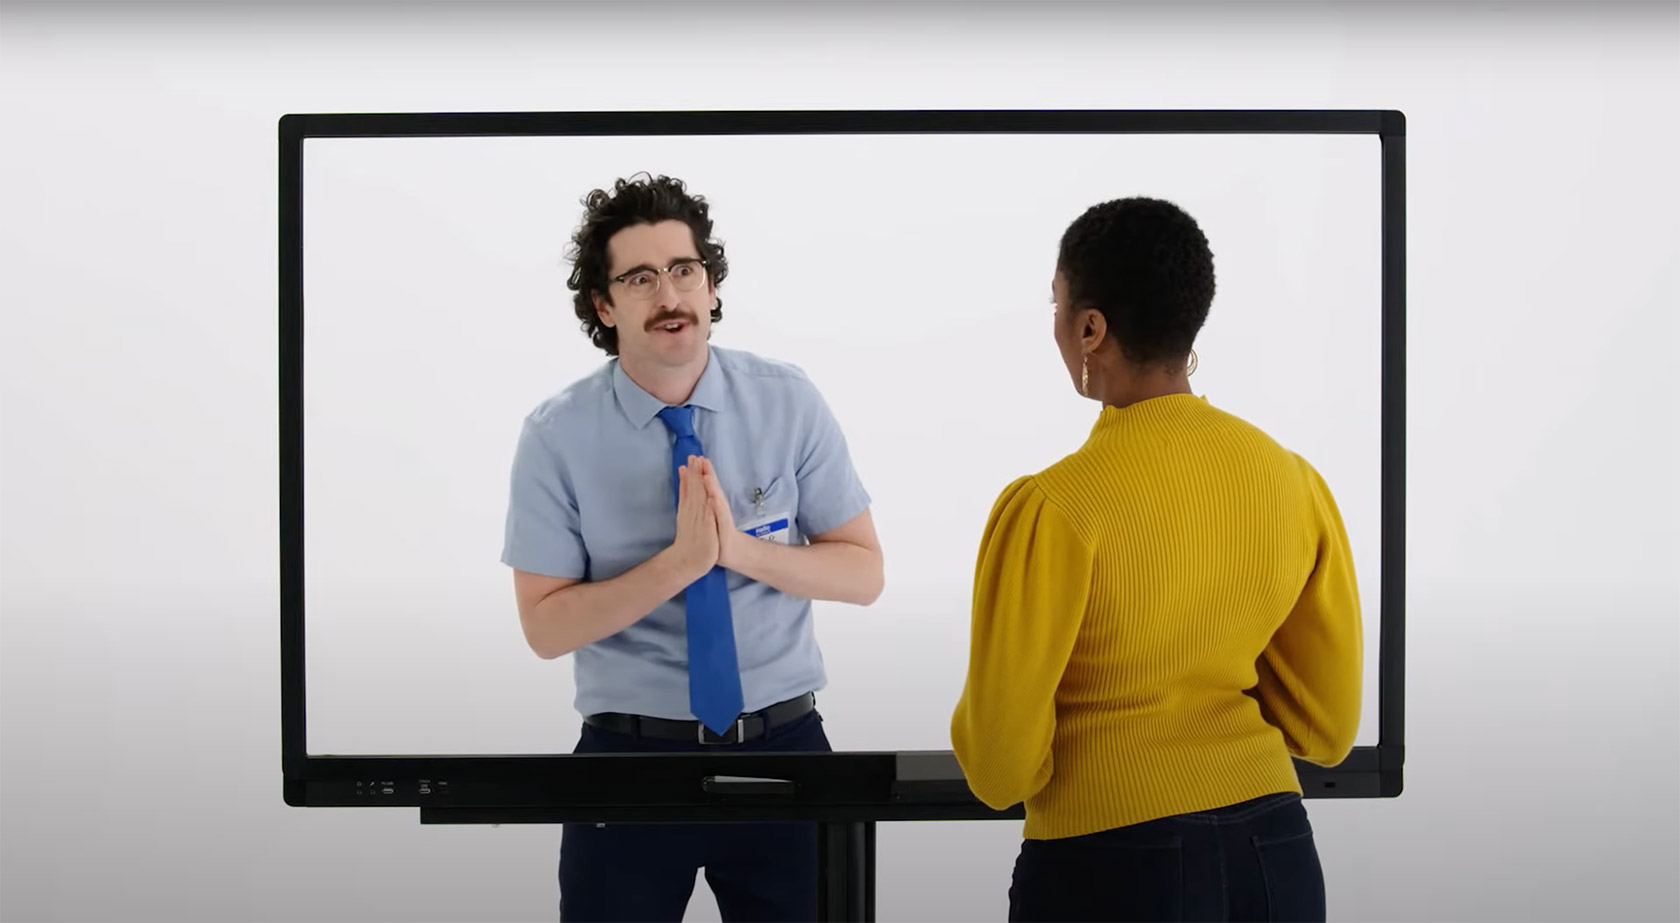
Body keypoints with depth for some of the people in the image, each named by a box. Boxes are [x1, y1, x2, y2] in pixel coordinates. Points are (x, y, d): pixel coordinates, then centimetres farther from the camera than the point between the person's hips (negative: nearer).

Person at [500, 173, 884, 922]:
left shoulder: (788, 401, -4)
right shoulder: (557, 436, -8)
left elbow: (863, 573, -3)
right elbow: (545, 626, -9)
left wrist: (742, 549, -20)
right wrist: (680, 561, -22)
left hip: (782, 744, 2)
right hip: (628, 755, -1)